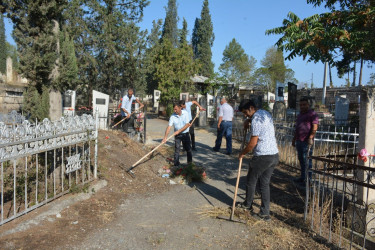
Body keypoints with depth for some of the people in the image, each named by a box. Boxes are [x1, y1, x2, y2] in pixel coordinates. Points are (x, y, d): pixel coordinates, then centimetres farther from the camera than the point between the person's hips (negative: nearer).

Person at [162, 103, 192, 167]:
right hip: (177, 135, 0)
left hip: (185, 134, 0)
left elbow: (187, 125, -15)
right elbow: (169, 127, -16)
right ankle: (176, 165, 5)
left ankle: (190, 163, 27)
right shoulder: (172, 116, -11)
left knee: (188, 149, 8)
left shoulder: (185, 113, -11)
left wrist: (179, 131, -21)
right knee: (177, 150, -4)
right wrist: (165, 137, -25)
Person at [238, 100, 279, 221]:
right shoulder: (266, 114, 12)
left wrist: (243, 153, -2)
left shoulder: (256, 119, -17)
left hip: (262, 156, -8)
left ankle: (248, 204, 32)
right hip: (274, 155, 9)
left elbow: (253, 143, -17)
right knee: (265, 183, 14)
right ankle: (265, 213, 17)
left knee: (251, 181, 13)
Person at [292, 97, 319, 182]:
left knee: (307, 160, -7)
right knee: (301, 160, 13)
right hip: (299, 141, 8)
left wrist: (311, 137, -26)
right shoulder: (299, 115, 21)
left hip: (306, 142, -8)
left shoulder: (312, 114, -5)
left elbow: (315, 127, -15)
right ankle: (303, 177, 23)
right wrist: (294, 139, 24)